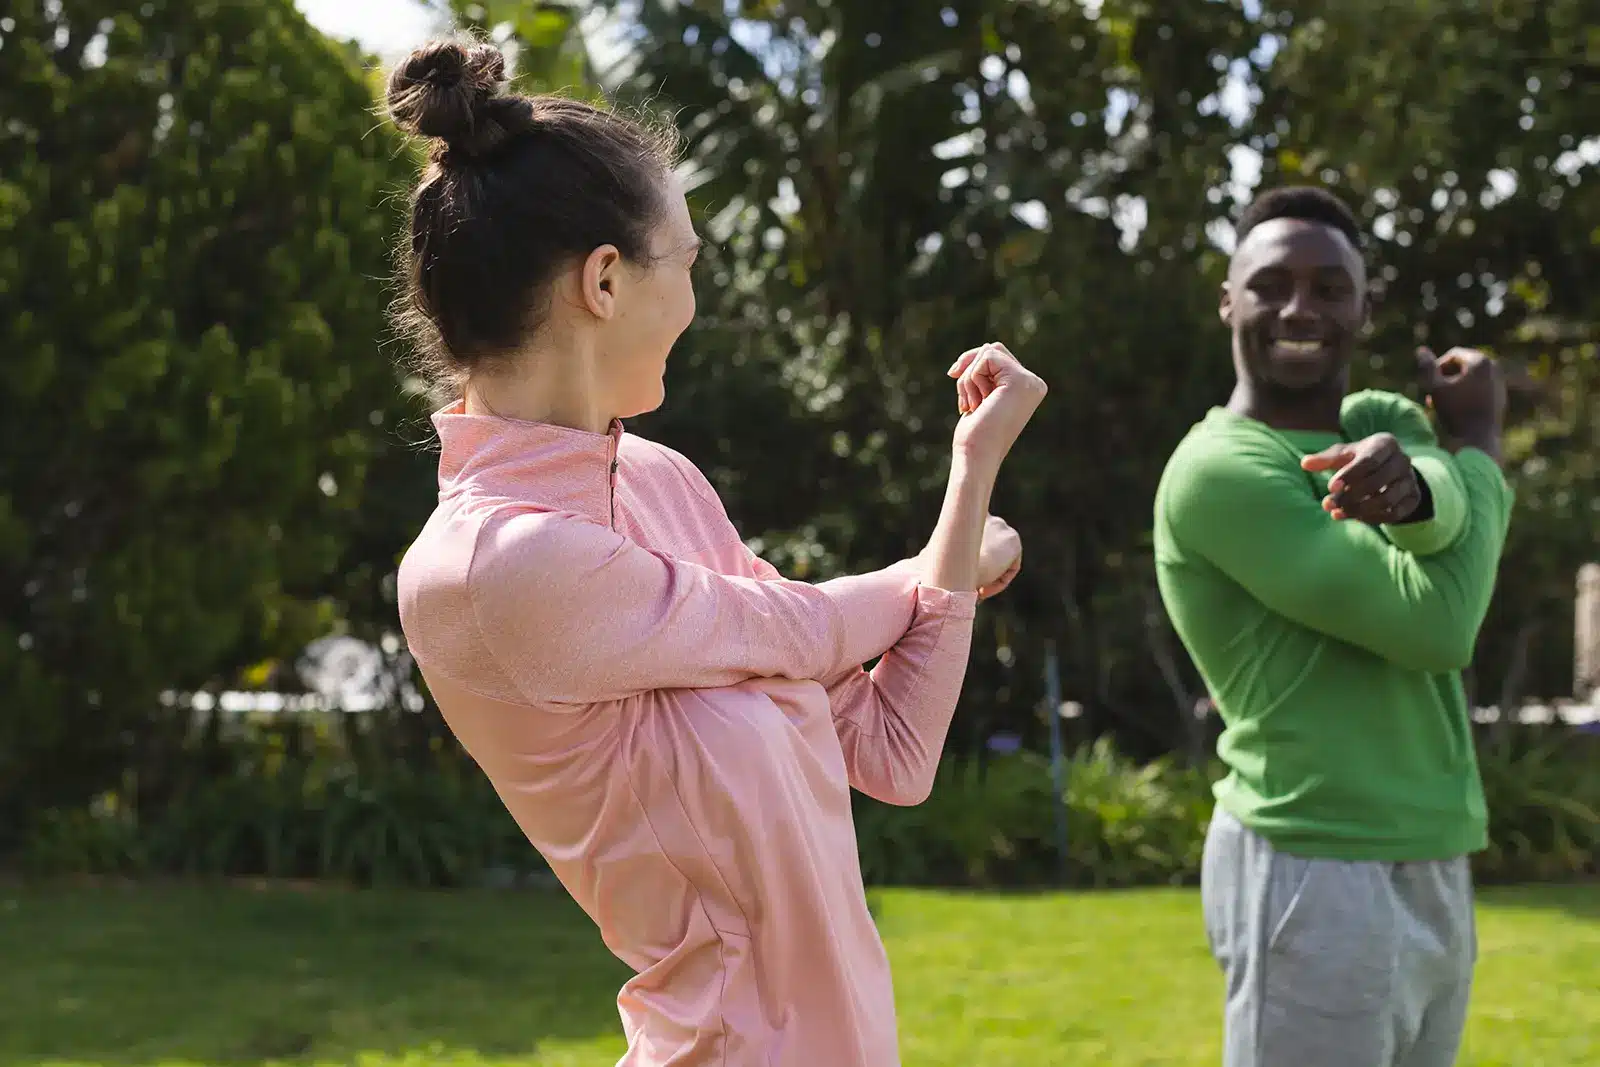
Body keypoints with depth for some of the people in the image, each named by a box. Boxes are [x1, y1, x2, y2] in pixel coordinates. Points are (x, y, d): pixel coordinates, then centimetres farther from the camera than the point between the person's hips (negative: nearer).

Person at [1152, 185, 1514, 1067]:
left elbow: (1456, 510, -11)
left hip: (1428, 868, 8)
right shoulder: (1220, 469, -12)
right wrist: (1479, 436, -2)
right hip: (1314, 872, -8)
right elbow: (1437, 625, -16)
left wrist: (1411, 483, -35)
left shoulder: (1385, 423, 12)